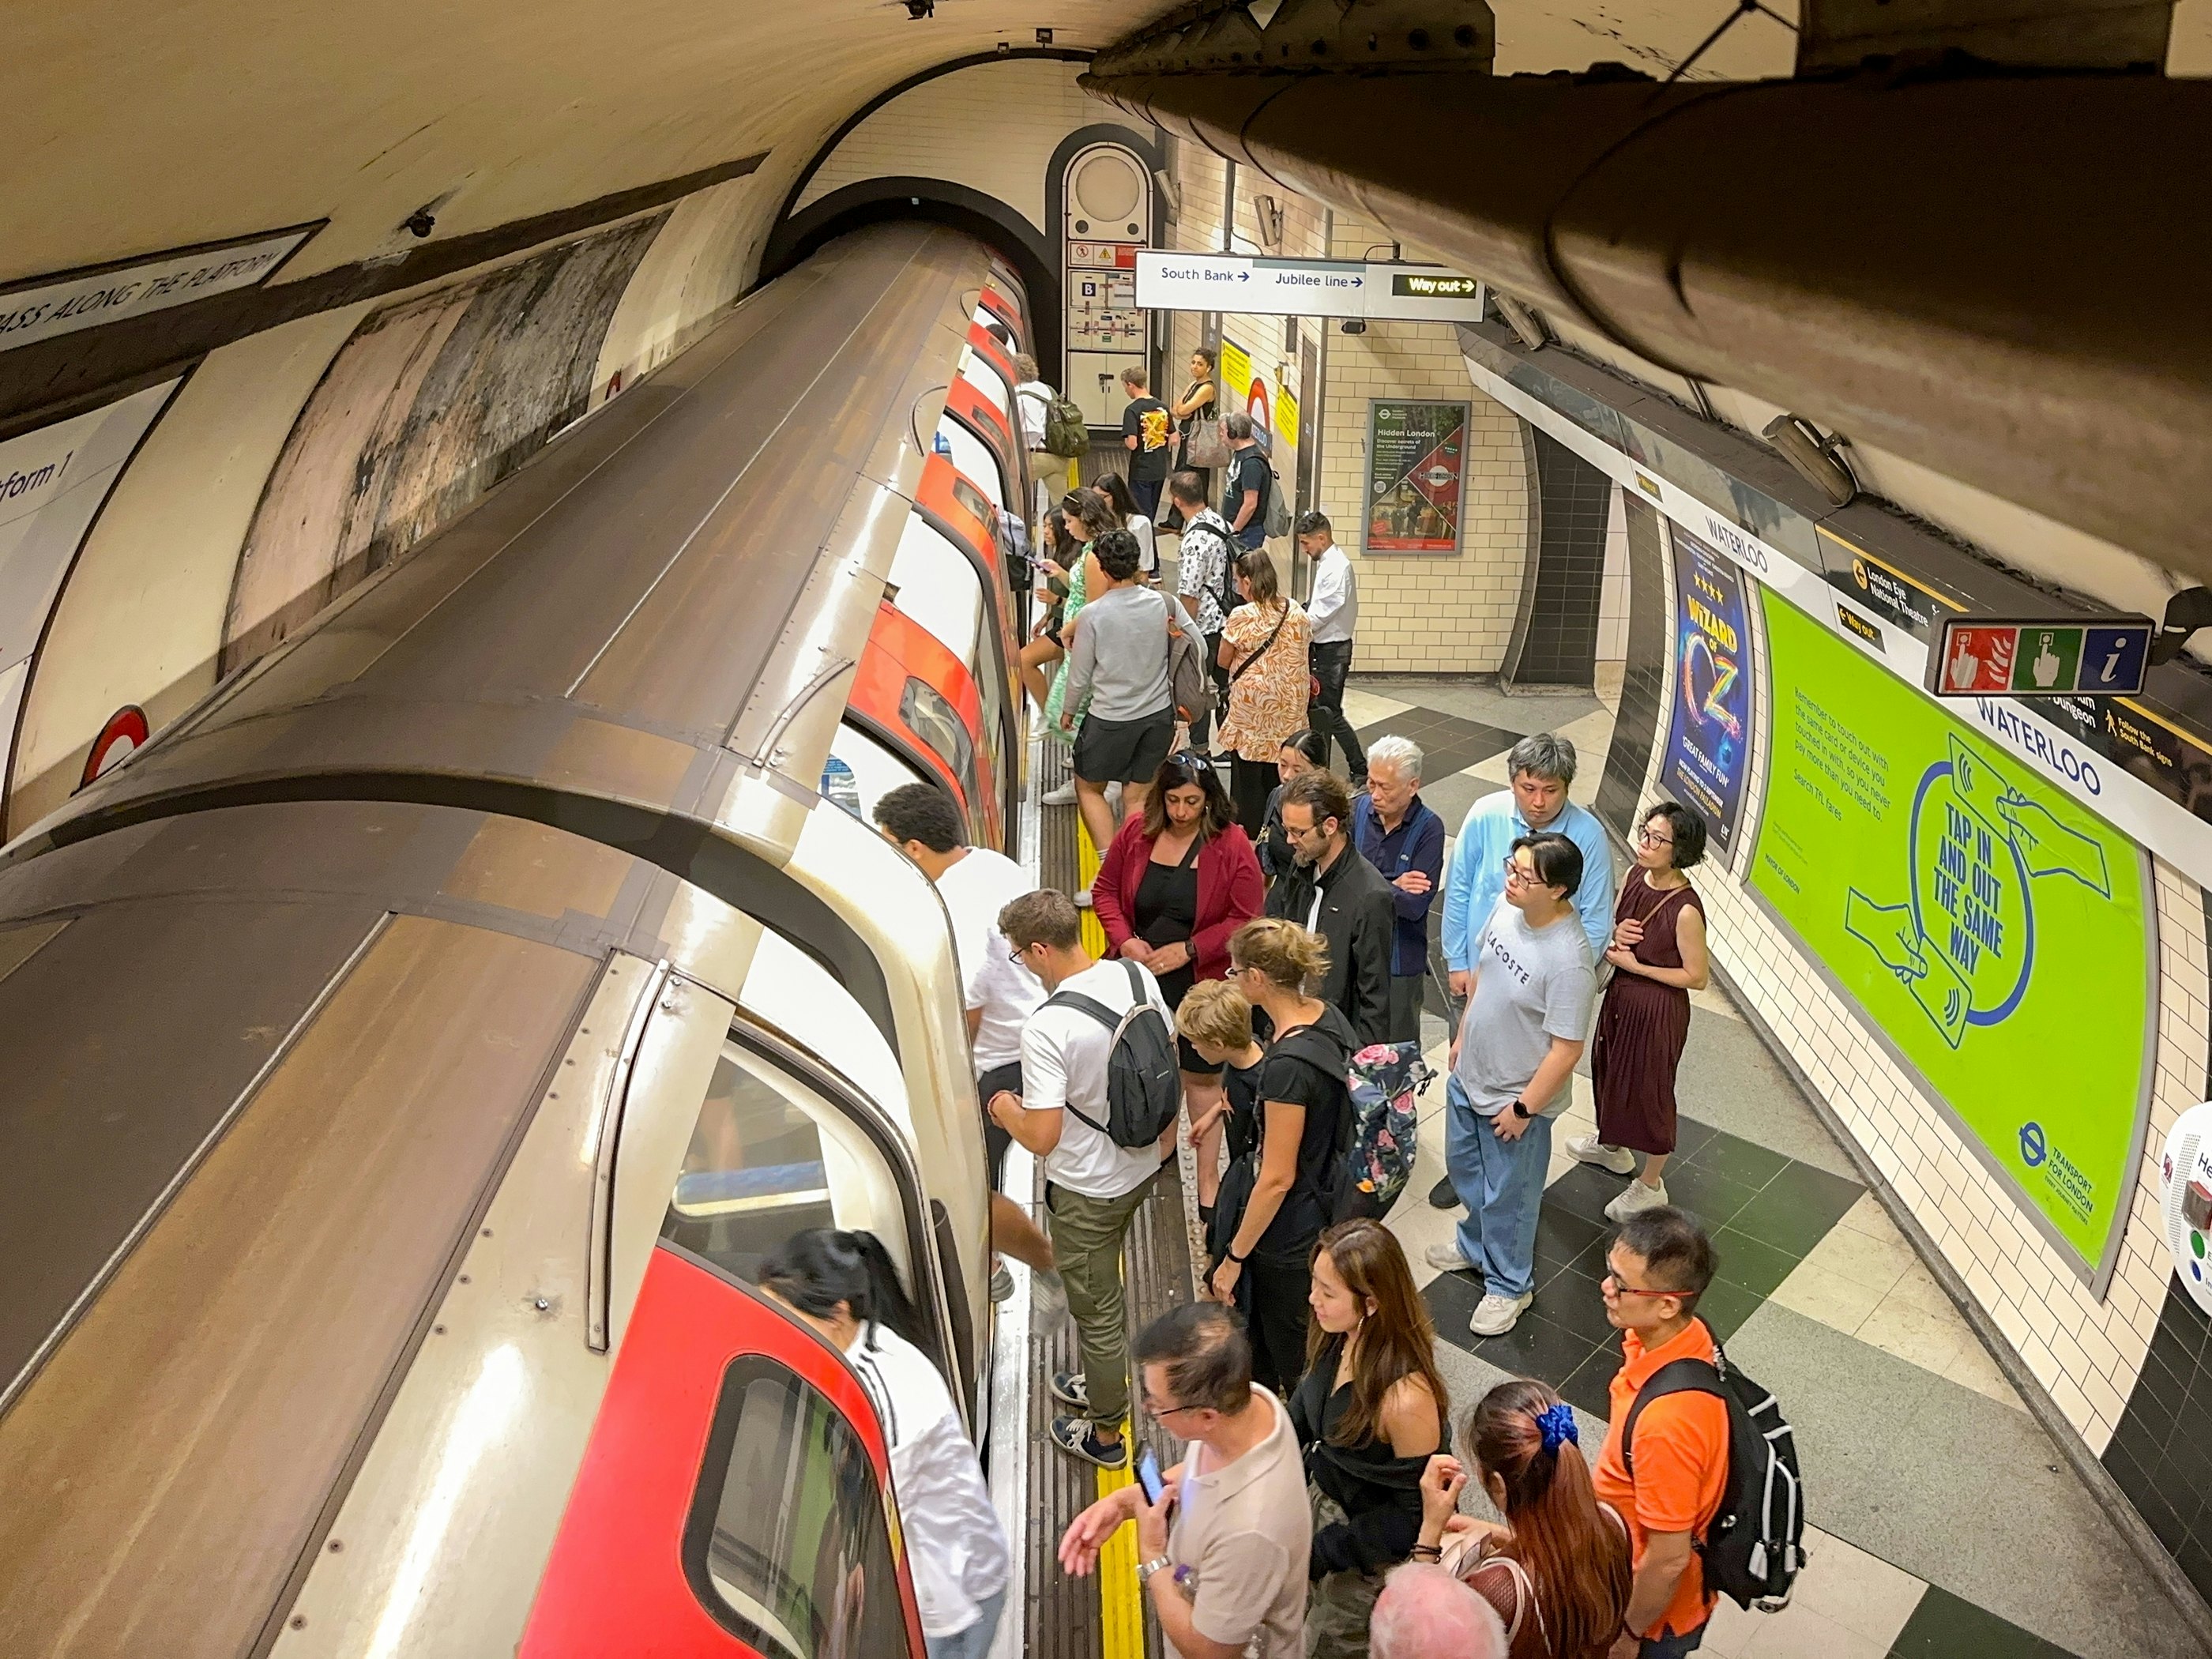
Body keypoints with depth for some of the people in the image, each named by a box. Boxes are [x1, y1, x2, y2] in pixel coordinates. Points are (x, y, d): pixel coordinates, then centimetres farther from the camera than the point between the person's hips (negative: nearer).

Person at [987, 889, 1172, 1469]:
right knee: (1103, 1291, 30)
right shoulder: (1138, 977, -9)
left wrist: (1008, 1111, -7)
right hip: (1142, 1166, 7)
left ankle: (1105, 1433, 34)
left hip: (1087, 1191, -7)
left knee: (1096, 1310, 14)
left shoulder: (1046, 1028, -31)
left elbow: (1041, 1137, -28)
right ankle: (1102, 1384, 51)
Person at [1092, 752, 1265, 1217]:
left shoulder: (1231, 846, -15)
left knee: (1202, 1075, 9)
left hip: (1202, 982, -3)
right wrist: (1125, 940, -12)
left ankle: (1207, 1177, 21)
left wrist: (1188, 950, -19)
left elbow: (1245, 920, -13)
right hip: (1141, 976, 3)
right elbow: (1105, 890, 4)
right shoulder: (1137, 831, -5)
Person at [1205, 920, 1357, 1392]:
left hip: (1288, 1224, -9)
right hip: (1324, 1200, 9)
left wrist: (1234, 1257, -16)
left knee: (1293, 1353, 15)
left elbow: (1277, 1179, -26)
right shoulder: (1327, 1017, -6)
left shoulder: (1288, 1065, -33)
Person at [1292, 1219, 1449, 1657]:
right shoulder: (1340, 1337, -19)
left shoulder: (1406, 1399, -39)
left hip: (1372, 1547, -6)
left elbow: (1413, 1514, -24)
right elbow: (1304, 1408, 3)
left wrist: (1319, 1552, -19)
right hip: (1320, 1492, 6)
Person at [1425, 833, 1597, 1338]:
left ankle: (1509, 1285, 38)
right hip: (1470, 1075, 8)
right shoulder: (1507, 908, -11)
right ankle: (1475, 1244, 55)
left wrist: (1524, 1108, -18)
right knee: (1464, 1168, 28)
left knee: (1506, 1196, 14)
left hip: (1515, 1096, -8)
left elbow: (1567, 1049, -26)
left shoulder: (1569, 961, -34)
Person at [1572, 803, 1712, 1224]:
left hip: (1658, 1009, -8)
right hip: (1621, 995, 8)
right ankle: (1613, 1146, 55)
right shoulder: (1636, 875, -8)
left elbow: (1697, 976, -21)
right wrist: (1614, 933, -14)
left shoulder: (1685, 909, -30)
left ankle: (1651, 1186, 32)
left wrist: (1636, 966, -21)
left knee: (1648, 1088, 10)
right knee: (1611, 1069, 27)